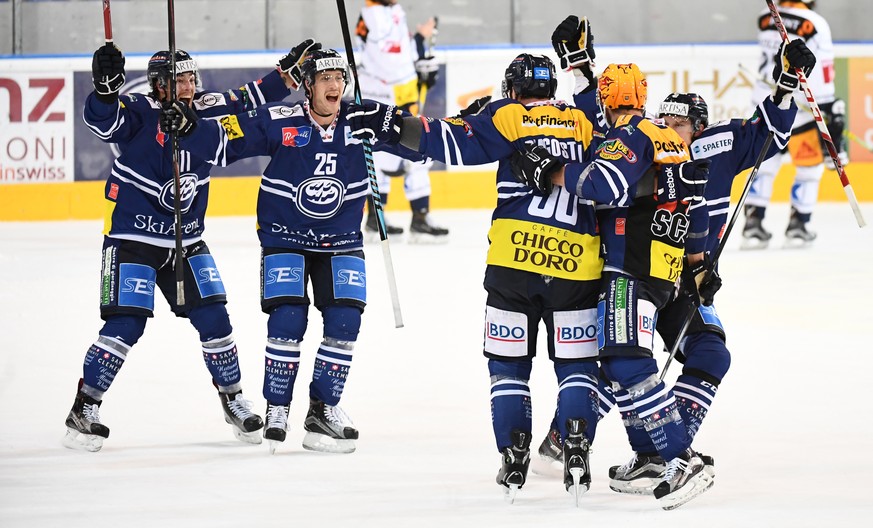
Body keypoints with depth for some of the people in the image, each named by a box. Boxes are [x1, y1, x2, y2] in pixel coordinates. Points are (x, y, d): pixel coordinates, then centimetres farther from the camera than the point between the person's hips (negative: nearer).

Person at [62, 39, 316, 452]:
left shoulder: (206, 110, 1)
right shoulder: (141, 112, -16)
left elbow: (250, 99, 10)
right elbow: (104, 122, -34)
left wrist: (289, 71, 3)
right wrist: (106, 88, -51)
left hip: (186, 240, 6)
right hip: (133, 237, -6)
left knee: (213, 318, 4)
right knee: (126, 325, -12)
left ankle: (234, 401, 22)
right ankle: (83, 410, -3)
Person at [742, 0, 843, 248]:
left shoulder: (764, 20, 2)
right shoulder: (814, 25, -15)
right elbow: (821, 77, -17)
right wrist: (831, 110, -12)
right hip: (798, 108, -5)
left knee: (765, 163, 15)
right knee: (810, 167, 12)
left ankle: (753, 222, 8)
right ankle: (798, 225, 12)